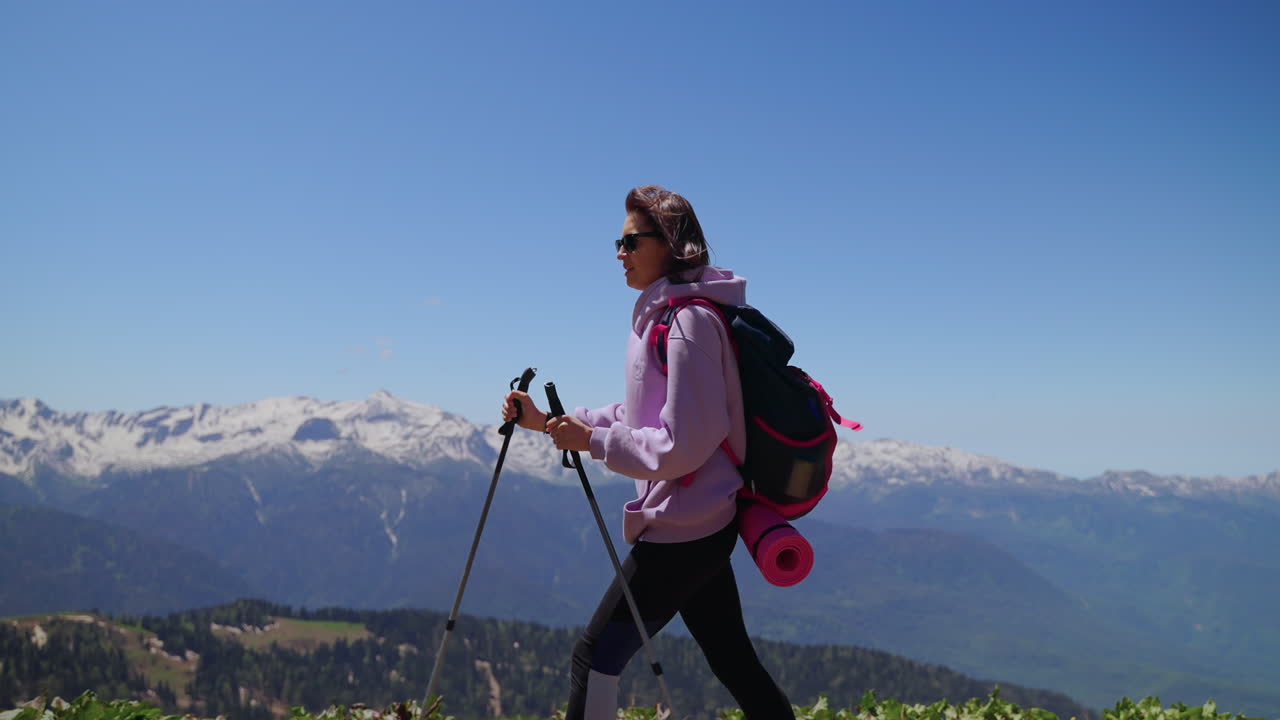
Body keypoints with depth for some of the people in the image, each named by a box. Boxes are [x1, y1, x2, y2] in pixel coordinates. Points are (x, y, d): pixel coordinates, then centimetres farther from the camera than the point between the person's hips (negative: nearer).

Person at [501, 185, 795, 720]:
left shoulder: (689, 320, -17)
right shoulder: (662, 313, 13)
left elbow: (682, 445, -20)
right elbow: (640, 415, 18)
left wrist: (592, 441, -15)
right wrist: (547, 421, 12)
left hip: (681, 529, -10)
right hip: (702, 524, 10)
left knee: (596, 654, -1)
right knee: (732, 658, 15)